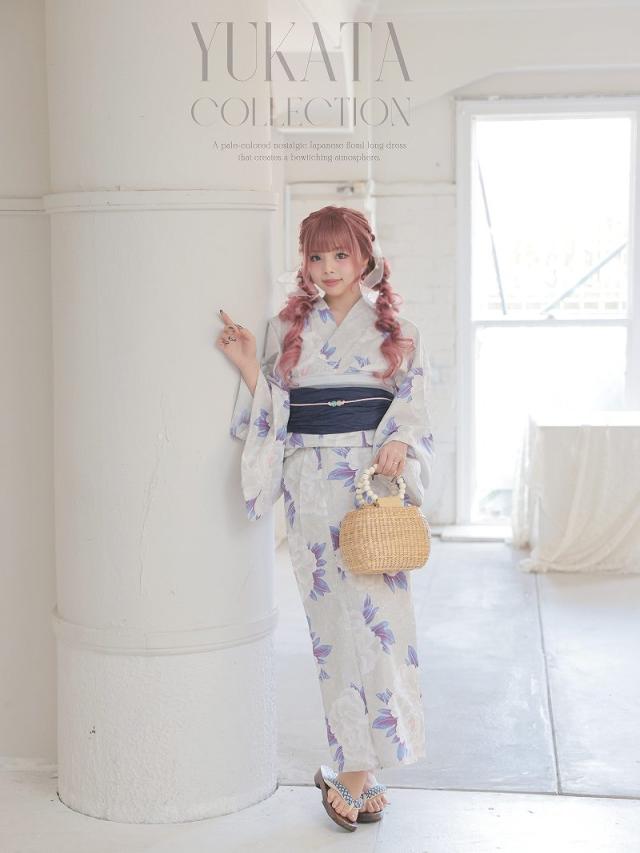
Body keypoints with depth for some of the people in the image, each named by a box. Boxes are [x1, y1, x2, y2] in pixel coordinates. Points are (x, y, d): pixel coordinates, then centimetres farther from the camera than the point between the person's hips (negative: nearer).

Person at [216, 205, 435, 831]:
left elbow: (413, 407, 5)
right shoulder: (286, 328, 10)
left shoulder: (397, 331, 8)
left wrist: (398, 445, -13)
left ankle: (351, 768, 7)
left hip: (376, 478, 0)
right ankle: (357, 772, 7)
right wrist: (251, 369, -5)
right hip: (312, 486, 0)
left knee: (379, 612, -6)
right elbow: (276, 414, 10)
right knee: (335, 620, -1)